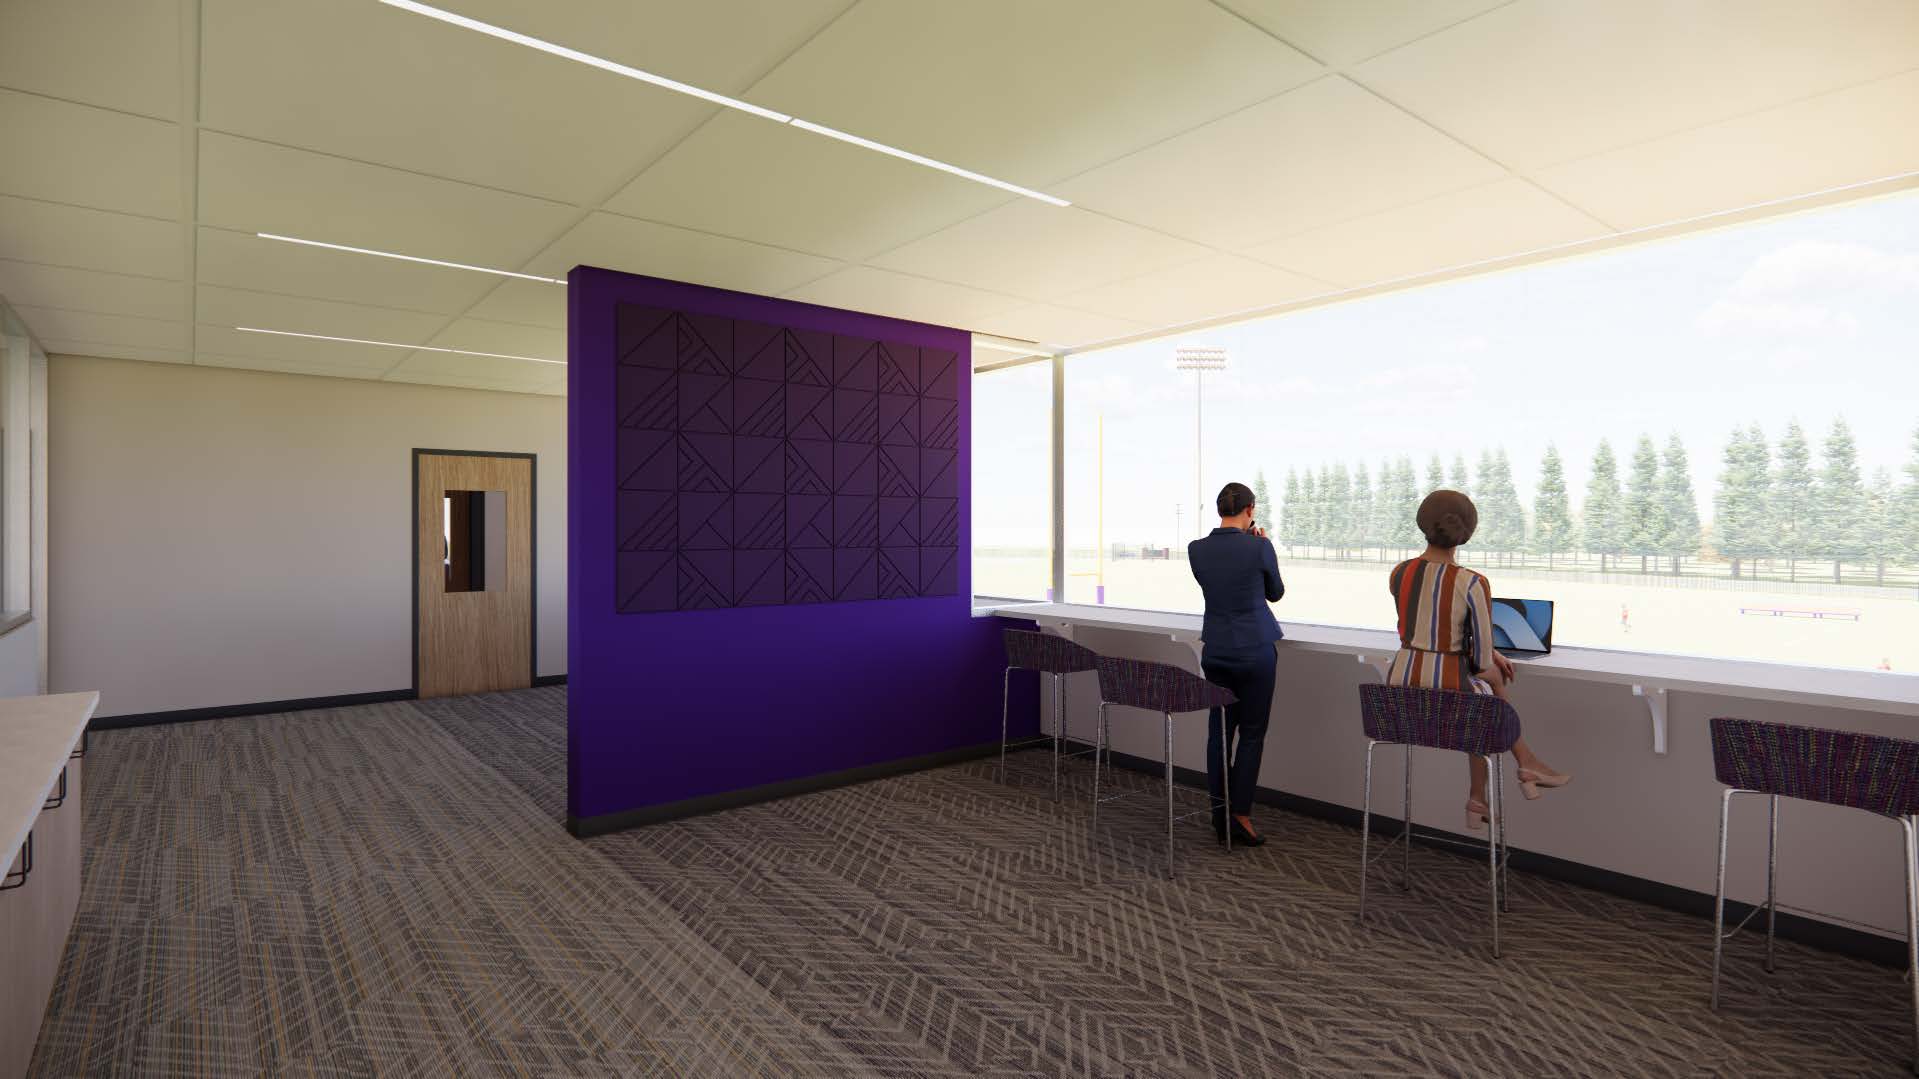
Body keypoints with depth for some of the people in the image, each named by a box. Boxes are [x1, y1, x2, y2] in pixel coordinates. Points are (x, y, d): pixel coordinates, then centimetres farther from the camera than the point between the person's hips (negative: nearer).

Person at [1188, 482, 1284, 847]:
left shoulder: (1196, 549, -2)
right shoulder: (1259, 548, -13)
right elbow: (1275, 593, 4)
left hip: (1215, 648, 4)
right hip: (1255, 648, -4)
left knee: (1219, 728, 11)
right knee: (1251, 732, 6)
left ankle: (1219, 814, 15)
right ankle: (1240, 815, 5)